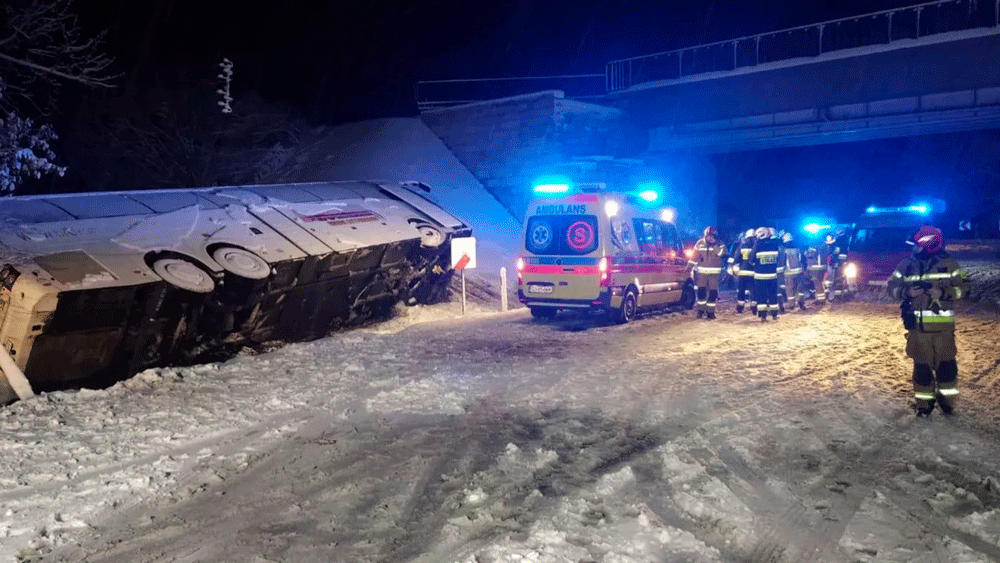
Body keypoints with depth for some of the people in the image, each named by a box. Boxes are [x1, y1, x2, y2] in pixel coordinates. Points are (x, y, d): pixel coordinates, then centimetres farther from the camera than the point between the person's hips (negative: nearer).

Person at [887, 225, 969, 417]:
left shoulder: (949, 264, -1)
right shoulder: (907, 265, 3)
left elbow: (962, 286, 2)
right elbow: (892, 287, 7)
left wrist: (943, 293, -15)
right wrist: (907, 292, -13)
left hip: (943, 324, -1)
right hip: (917, 324, 1)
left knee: (946, 363, 4)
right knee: (921, 364, 6)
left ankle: (947, 399, 22)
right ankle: (924, 402, 18)